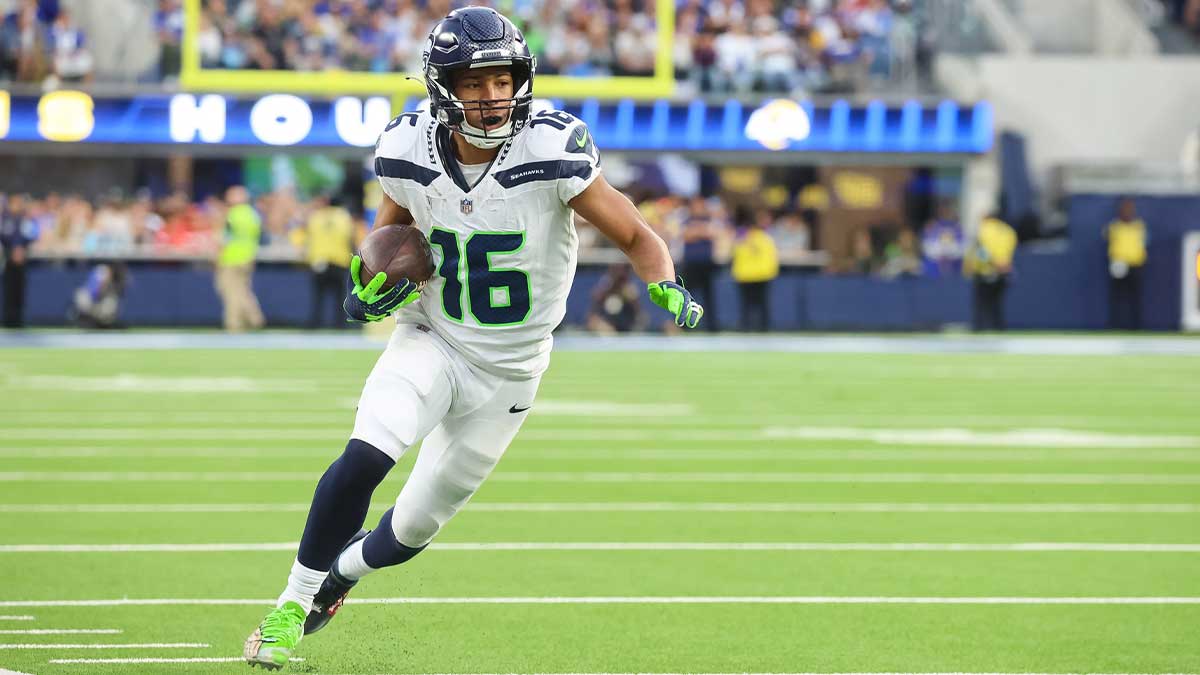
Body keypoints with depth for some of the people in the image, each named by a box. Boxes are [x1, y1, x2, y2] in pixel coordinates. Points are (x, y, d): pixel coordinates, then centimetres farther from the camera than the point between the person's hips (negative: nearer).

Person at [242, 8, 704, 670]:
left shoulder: (552, 156, -23)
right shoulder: (409, 153, -13)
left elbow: (637, 237, -14)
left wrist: (667, 287, -34)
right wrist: (370, 291, -12)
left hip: (505, 371, 0)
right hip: (430, 341, 0)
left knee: (412, 528, 8)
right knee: (366, 455, -27)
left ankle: (341, 572, 43)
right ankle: (293, 602, -9)